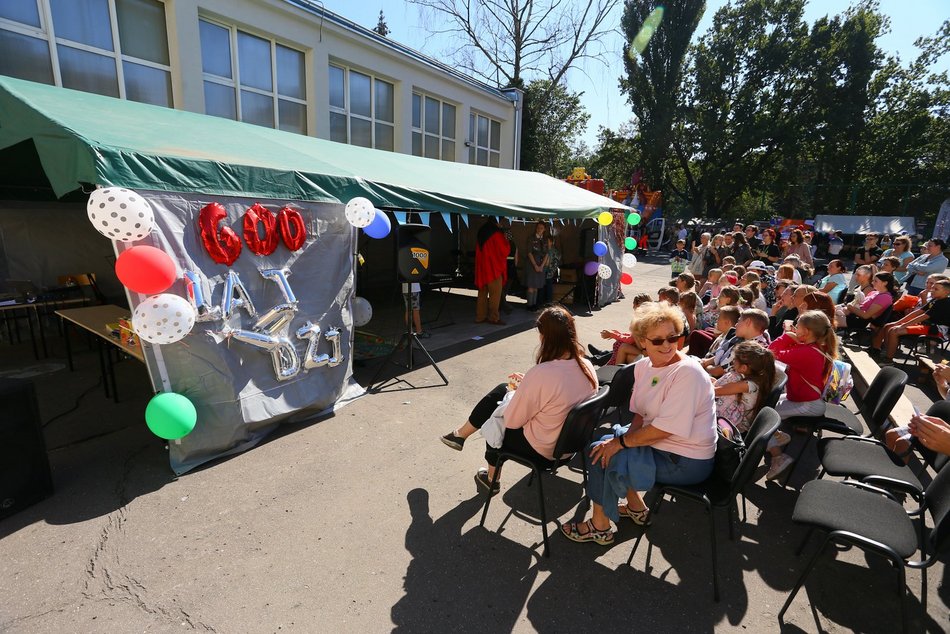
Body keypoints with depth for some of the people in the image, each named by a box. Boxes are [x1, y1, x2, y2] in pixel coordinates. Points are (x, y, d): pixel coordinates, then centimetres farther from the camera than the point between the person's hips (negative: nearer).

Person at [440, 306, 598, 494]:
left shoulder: (540, 374, -33)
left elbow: (511, 421, -20)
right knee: (500, 389, 14)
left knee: (495, 422, 20)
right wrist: (527, 384, 7)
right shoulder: (587, 367, -10)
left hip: (542, 450, -7)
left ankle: (491, 479, 41)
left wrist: (519, 390, -2)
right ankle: (461, 434, 33)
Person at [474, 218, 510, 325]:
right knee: (495, 294, -1)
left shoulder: (480, 233, 11)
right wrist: (506, 240, 6)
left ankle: (480, 316, 14)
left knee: (482, 293, 12)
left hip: (482, 268, 7)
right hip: (494, 268, -7)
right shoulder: (497, 234, -13)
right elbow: (504, 251, -10)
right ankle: (494, 318, 0)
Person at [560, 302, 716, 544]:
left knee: (603, 458, -13)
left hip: (685, 461, -8)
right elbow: (641, 414, 8)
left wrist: (622, 442, -18)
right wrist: (625, 437, -11)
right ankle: (636, 508, 25)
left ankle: (600, 527, 10)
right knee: (600, 446, 10)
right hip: (656, 443, 9)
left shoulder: (687, 373, -25)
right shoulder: (644, 366, 1)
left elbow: (665, 429, -27)